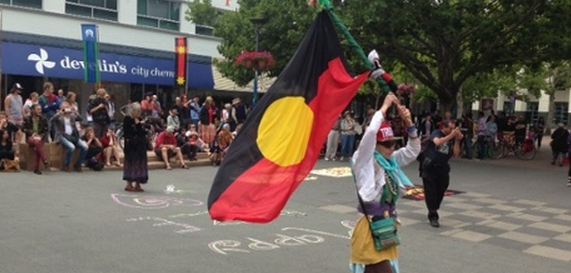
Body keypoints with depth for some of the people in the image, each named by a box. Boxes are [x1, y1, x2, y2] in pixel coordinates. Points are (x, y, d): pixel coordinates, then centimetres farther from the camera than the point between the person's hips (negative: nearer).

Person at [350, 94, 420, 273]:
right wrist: (384, 107, -18)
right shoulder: (364, 162, -12)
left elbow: (413, 150, 13)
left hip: (387, 227, 8)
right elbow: (370, 133, -27)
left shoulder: (391, 160, 9)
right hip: (371, 229, -8)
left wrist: (408, 123, 0)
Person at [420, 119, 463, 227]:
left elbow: (456, 154, -4)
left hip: (442, 168, 4)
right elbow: (438, 142, -29)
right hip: (429, 167, -4)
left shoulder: (453, 139, 4)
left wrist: (457, 140, -13)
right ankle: (433, 216, 2)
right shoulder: (436, 133, -6)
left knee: (440, 191, 9)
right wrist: (451, 135, -28)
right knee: (431, 191, -4)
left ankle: (433, 211, 29)